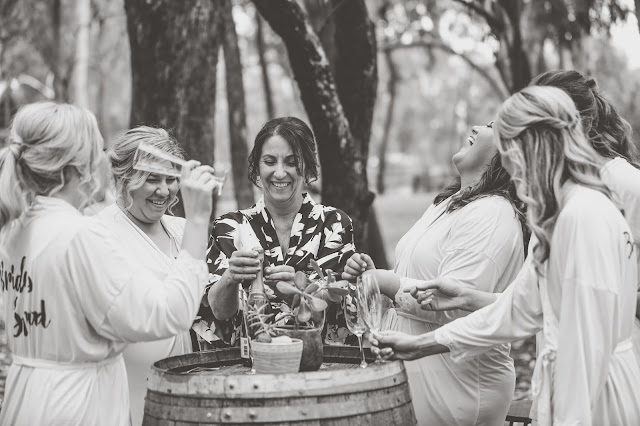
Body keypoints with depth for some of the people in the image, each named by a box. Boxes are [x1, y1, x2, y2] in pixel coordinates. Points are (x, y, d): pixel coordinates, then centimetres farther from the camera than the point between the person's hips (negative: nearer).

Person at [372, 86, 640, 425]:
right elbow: (519, 307, 15)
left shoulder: (585, 215, -19)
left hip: (591, 395, -9)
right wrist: (422, 344, 15)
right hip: (571, 382, 9)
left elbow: (590, 337, -21)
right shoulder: (561, 213, 12)